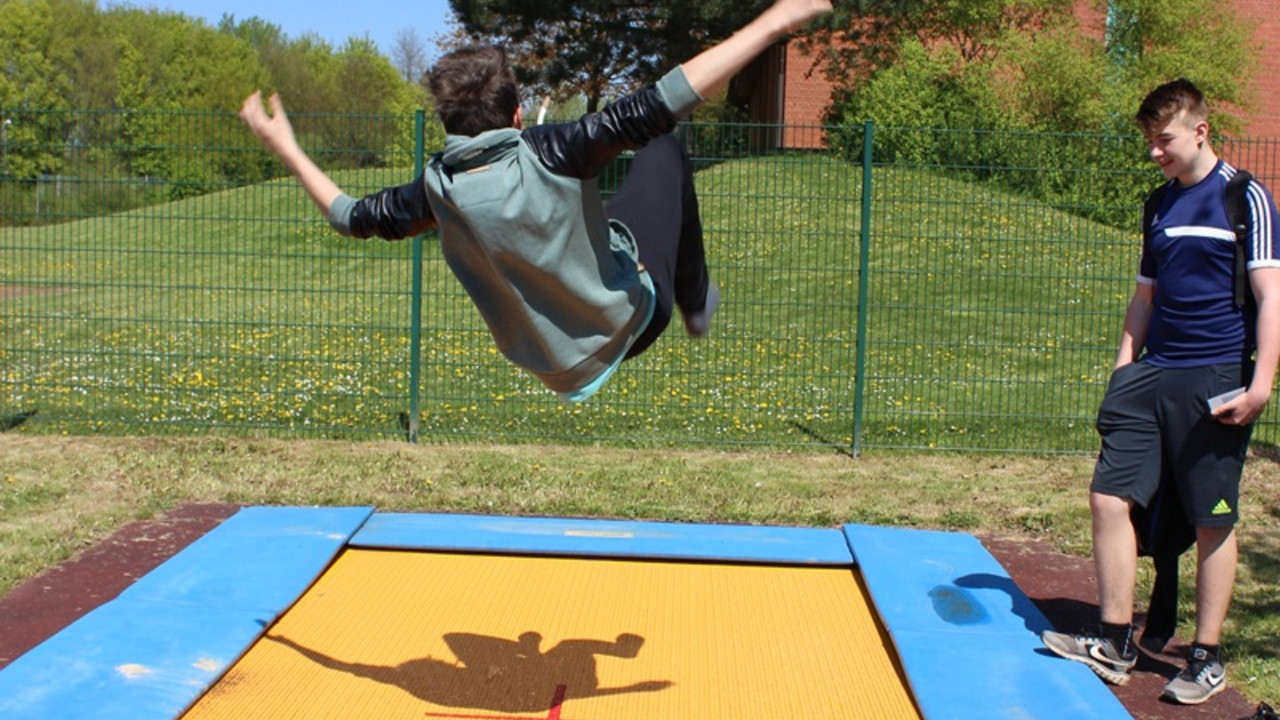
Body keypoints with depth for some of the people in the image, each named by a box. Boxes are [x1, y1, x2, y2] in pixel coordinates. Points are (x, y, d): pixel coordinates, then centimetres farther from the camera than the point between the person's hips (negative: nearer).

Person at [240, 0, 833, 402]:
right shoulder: (547, 154, -29)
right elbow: (658, 107, -32)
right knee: (664, 154, 11)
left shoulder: (436, 190, -15)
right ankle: (697, 303, 26)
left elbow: (351, 217, 4)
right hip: (629, 319, -5)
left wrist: (286, 149, 18)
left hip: (554, 365, 5)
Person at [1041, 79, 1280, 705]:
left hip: (1216, 382, -6)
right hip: (1152, 374, 6)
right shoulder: (1162, 204, 14)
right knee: (1110, 495, -1)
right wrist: (1124, 371, 13)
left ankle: (1207, 658, 14)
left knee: (1213, 521, 2)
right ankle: (1115, 643, 9)